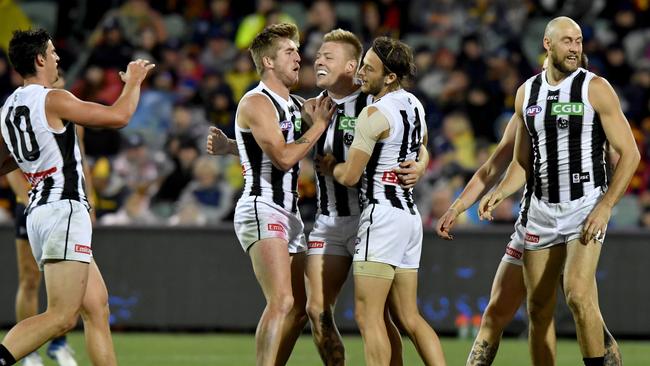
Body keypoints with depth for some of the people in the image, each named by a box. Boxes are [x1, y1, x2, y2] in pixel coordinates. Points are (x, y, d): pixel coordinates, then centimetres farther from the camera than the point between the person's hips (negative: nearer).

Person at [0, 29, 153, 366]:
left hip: (38, 209, 9)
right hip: (64, 210, -9)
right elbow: (119, 116, -9)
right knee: (62, 317, -15)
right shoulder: (52, 100, -10)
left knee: (96, 307, 10)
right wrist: (133, 81, 11)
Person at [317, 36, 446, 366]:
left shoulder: (374, 114, -13)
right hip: (410, 212, 9)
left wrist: (328, 166, 8)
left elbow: (349, 176, -11)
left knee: (368, 315, -9)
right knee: (408, 317, 10)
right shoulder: (414, 105, 13)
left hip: (383, 213, -9)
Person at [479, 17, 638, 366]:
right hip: (540, 210, 5)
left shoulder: (595, 88, -5)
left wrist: (605, 207, -15)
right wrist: (500, 191, -2)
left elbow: (629, 153, -6)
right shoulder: (527, 92, 9)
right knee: (538, 308, 5)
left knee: (578, 293, -23)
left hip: (586, 207, -5)